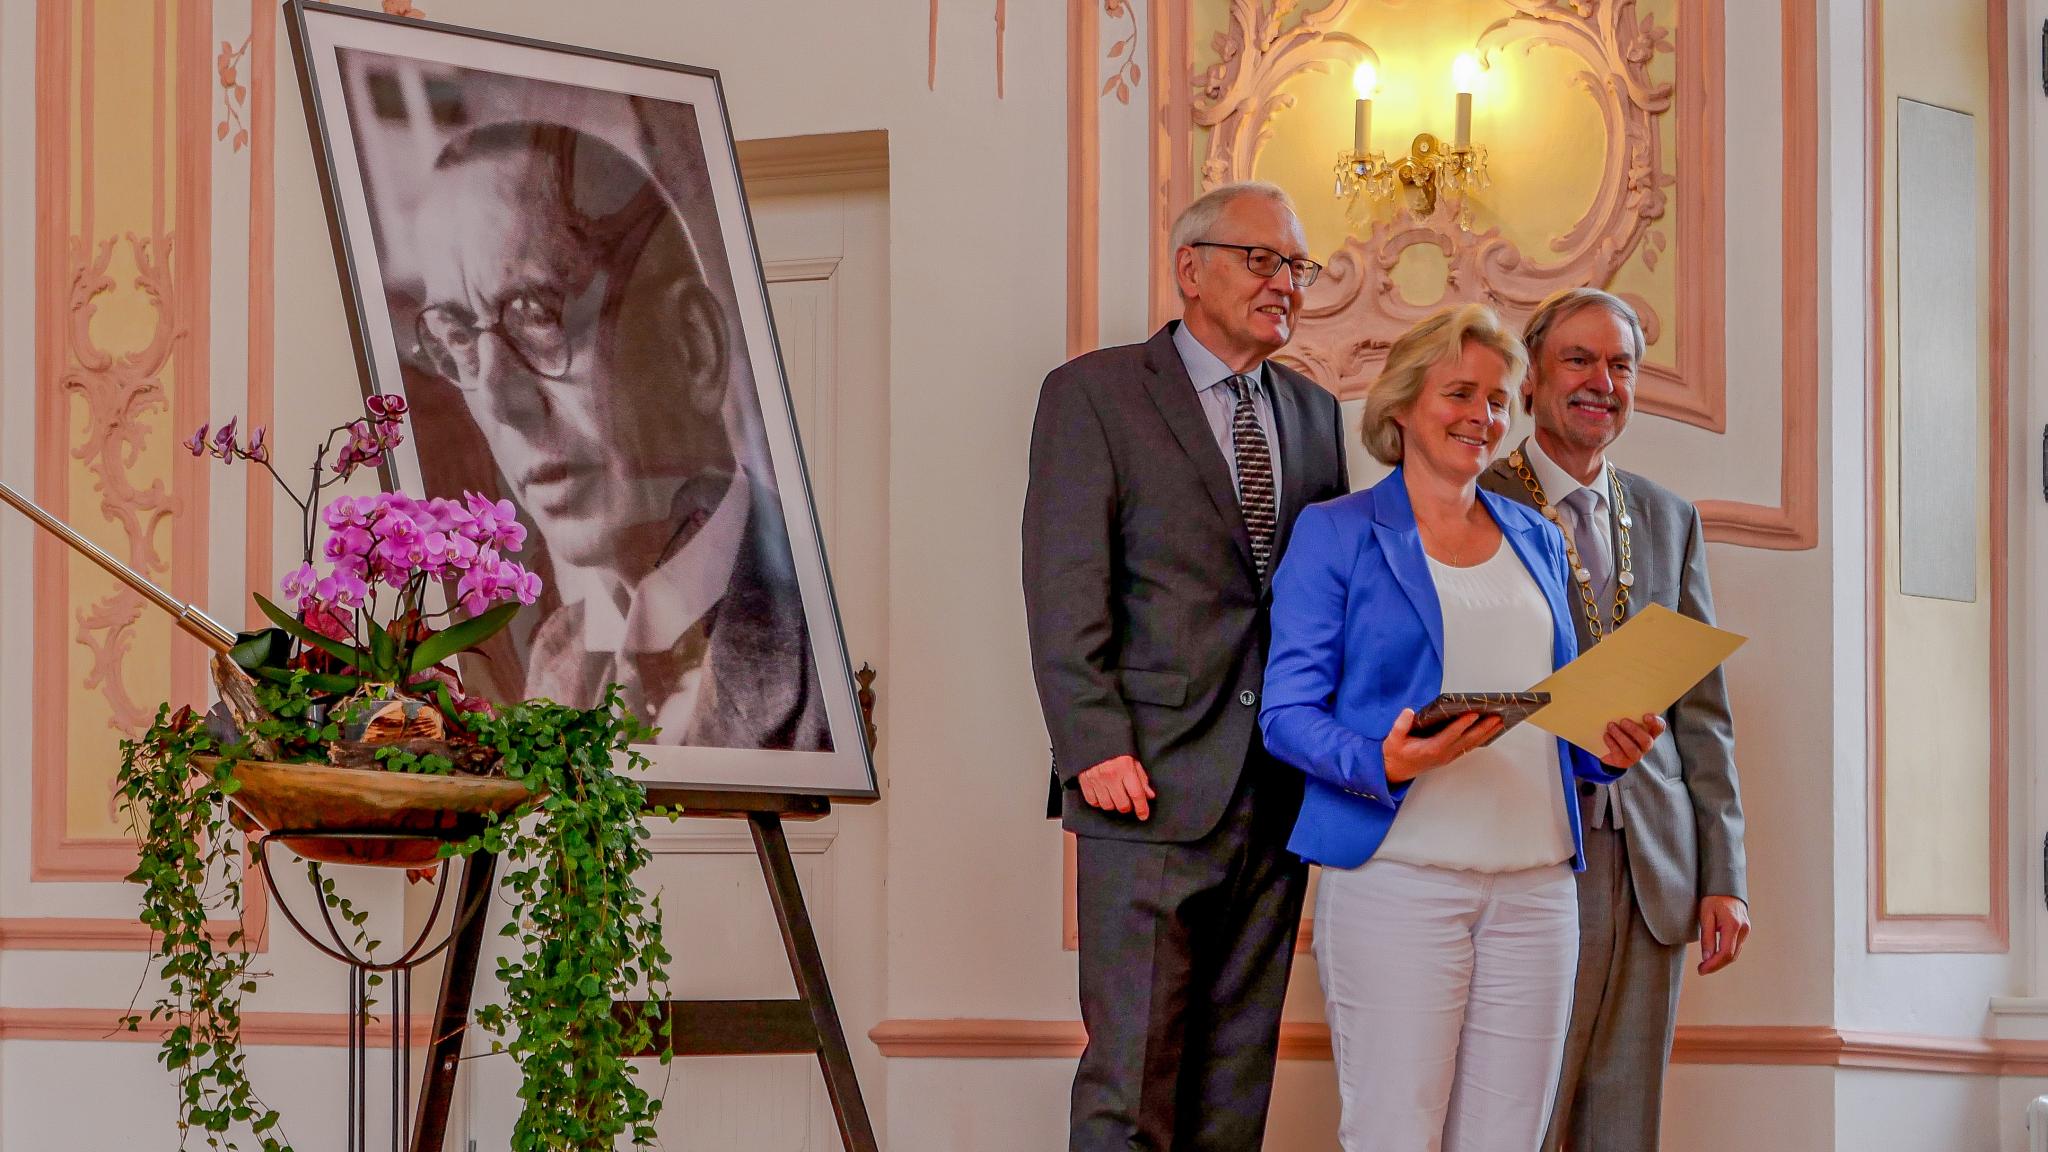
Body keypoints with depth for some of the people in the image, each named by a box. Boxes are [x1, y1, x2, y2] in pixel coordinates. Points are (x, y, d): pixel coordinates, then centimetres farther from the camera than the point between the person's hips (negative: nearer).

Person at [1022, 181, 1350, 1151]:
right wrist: (1096, 747, -15)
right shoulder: (1093, 394, 0)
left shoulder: (1313, 412, 16)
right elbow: (1063, 589, -7)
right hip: (1154, 784, -5)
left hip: (1279, 794, 5)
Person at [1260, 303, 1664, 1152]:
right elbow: (1287, 713, -2)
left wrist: (1609, 746, 1)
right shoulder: (1336, 534, 3)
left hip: (1535, 883, 5)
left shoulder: (1536, 541, 20)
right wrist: (1383, 763, -21)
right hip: (1397, 878, -5)